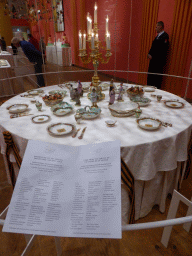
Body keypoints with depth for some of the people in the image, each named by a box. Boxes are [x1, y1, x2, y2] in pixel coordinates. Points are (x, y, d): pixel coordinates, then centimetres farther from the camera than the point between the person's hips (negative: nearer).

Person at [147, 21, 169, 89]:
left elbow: (162, 49, -20)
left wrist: (152, 56, -17)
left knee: (157, 77, -3)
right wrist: (149, 54, 3)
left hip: (159, 61, -9)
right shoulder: (158, 35, 17)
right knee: (150, 75, 13)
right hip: (153, 59, 9)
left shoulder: (165, 36, -13)